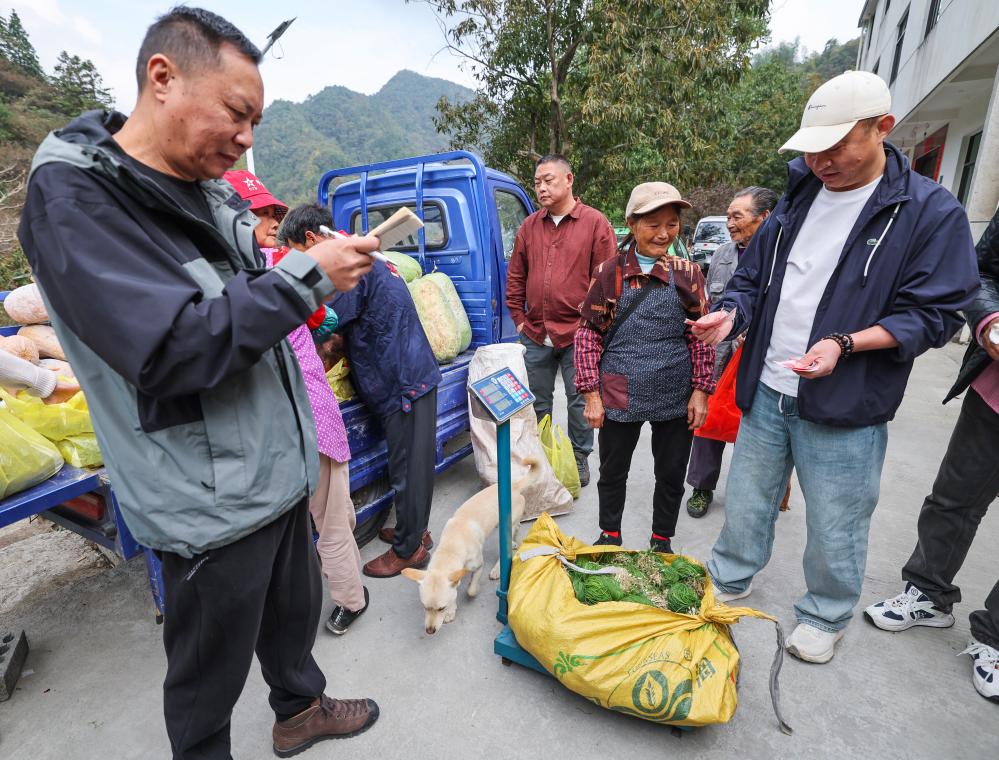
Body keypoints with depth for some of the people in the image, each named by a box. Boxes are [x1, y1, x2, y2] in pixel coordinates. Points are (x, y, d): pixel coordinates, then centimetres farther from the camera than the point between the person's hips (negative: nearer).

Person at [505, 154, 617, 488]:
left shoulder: (596, 223, -2)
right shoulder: (529, 226, 10)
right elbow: (515, 278, 13)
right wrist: (519, 319, 7)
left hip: (577, 335, -4)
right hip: (535, 335, 4)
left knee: (579, 401, 8)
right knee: (537, 402, 14)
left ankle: (579, 458, 27)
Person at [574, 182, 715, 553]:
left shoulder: (688, 273, 1)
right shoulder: (609, 272, -4)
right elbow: (588, 333, -3)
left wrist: (701, 389, -1)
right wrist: (591, 392, -8)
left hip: (676, 396, 2)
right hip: (620, 394, -1)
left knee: (671, 473, 15)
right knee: (612, 471, 14)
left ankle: (661, 541, 38)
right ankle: (609, 536, 38)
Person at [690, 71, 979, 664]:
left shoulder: (932, 212, -5)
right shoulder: (800, 197, 9)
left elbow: (934, 314, -8)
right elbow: (753, 275, 14)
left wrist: (844, 344, -23)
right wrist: (731, 313, -7)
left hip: (846, 406, -4)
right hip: (765, 392, 4)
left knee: (835, 526, 10)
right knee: (745, 503, 17)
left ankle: (826, 618, 36)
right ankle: (729, 582, 40)